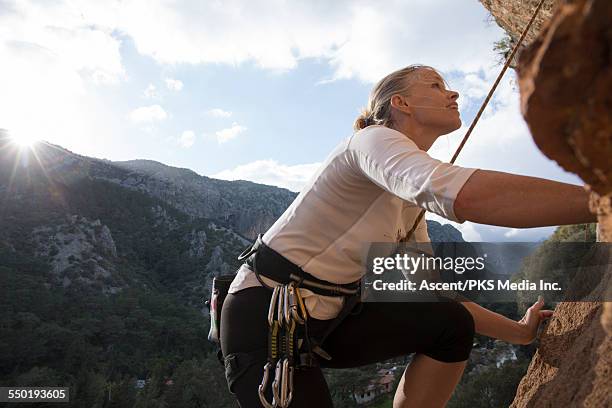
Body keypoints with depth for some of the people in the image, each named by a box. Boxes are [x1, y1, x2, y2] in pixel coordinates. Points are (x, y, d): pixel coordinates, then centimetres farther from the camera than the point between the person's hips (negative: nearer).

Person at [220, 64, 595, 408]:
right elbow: (463, 195, -37)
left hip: (326, 318, 8)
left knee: (452, 324, -5)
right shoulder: (374, 139, -16)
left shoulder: (410, 205, 10)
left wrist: (517, 331, 12)